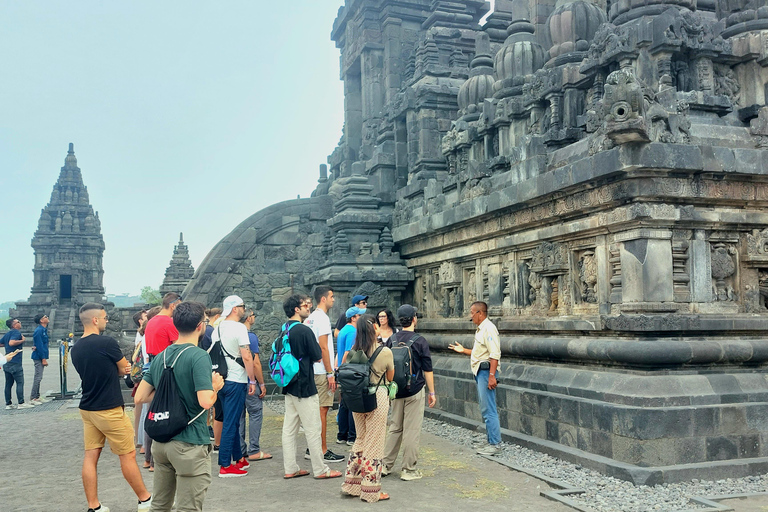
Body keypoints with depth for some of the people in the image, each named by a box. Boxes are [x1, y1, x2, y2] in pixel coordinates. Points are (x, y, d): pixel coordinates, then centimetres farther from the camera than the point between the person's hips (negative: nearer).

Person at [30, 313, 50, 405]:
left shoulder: (43, 329, 13)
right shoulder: (39, 330, -16)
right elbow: (39, 345, -19)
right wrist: (43, 359, -19)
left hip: (40, 357, 10)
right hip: (39, 356, -10)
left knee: (38, 377, 14)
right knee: (38, 377, -8)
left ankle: (37, 397, 20)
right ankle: (33, 398, -3)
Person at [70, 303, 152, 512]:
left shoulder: (75, 349, 5)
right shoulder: (107, 343, -17)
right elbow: (125, 369, -3)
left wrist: (118, 369, 1)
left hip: (87, 409, 7)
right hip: (110, 410, -7)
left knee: (90, 456, 8)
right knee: (128, 456, 4)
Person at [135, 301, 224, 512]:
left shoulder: (160, 357, 7)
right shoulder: (199, 356, -16)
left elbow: (141, 396, 11)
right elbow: (205, 401, -25)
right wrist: (215, 386, -5)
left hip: (161, 441, 8)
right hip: (189, 445, -8)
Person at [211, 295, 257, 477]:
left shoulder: (217, 329, 11)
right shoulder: (239, 328, -13)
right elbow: (247, 357, -18)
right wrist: (252, 380, -10)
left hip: (220, 380, 8)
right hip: (236, 380, -8)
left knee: (233, 421, 18)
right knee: (231, 423, -4)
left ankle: (238, 459, 28)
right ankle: (225, 466, 0)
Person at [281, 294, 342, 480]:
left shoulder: (284, 330, 8)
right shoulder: (304, 330, -17)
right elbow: (318, 355, -12)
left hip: (289, 386, 9)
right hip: (304, 387, -9)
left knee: (289, 428, 11)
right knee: (313, 429, 0)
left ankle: (290, 469, 17)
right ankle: (320, 470, 7)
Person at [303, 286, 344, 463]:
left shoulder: (310, 318, 15)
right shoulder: (322, 318, -13)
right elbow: (323, 347, -18)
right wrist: (330, 373, -16)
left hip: (312, 370, 10)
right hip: (322, 372, -10)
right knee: (322, 409, -5)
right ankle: (322, 451, 0)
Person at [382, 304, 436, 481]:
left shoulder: (392, 340, 3)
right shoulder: (420, 341, -10)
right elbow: (427, 370, -7)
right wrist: (432, 392, 0)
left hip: (396, 391, 5)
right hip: (415, 390, -5)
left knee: (395, 427, 15)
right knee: (412, 430, 1)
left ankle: (386, 465, 19)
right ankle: (409, 470, 7)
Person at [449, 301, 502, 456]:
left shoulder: (488, 328, -14)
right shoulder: (480, 329, 19)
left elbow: (494, 354, -21)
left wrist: (491, 375, -26)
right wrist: (463, 350, 25)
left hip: (486, 372, -11)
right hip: (480, 372, 11)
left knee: (489, 410, -8)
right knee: (486, 410, 14)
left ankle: (495, 444, -2)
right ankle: (492, 441, 21)